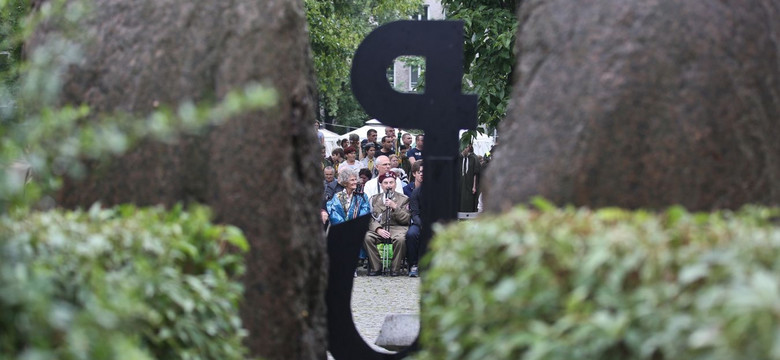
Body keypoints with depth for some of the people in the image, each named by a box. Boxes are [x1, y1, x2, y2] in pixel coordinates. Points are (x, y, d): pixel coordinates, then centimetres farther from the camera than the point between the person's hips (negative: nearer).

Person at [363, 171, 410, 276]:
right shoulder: (374, 199, 17)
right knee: (367, 237, -30)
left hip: (397, 227, -2)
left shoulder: (403, 199, 12)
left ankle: (395, 268, -17)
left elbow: (406, 219, 1)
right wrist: (378, 229, -13)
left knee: (400, 239, -36)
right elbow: (370, 218, 7)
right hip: (378, 228, 2)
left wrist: (395, 207, -12)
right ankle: (376, 267, -15)